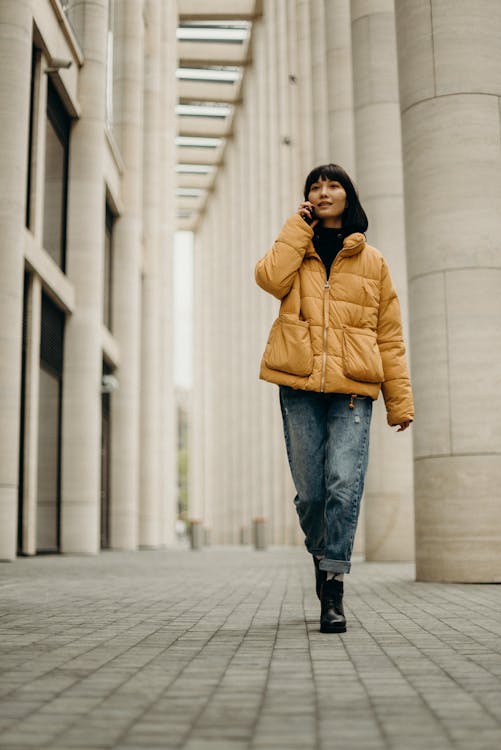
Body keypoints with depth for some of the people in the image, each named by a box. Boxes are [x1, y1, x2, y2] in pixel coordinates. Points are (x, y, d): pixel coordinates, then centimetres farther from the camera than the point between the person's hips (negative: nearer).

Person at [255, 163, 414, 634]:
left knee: (344, 484, -15)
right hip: (300, 386, 1)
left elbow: (389, 336, 13)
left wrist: (400, 400, 6)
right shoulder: (296, 251, 17)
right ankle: (321, 554, 30)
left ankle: (333, 585, -7)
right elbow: (271, 278, -9)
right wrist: (299, 227, 2)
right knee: (310, 491, 2)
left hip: (353, 389, -1)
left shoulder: (372, 262, 15)